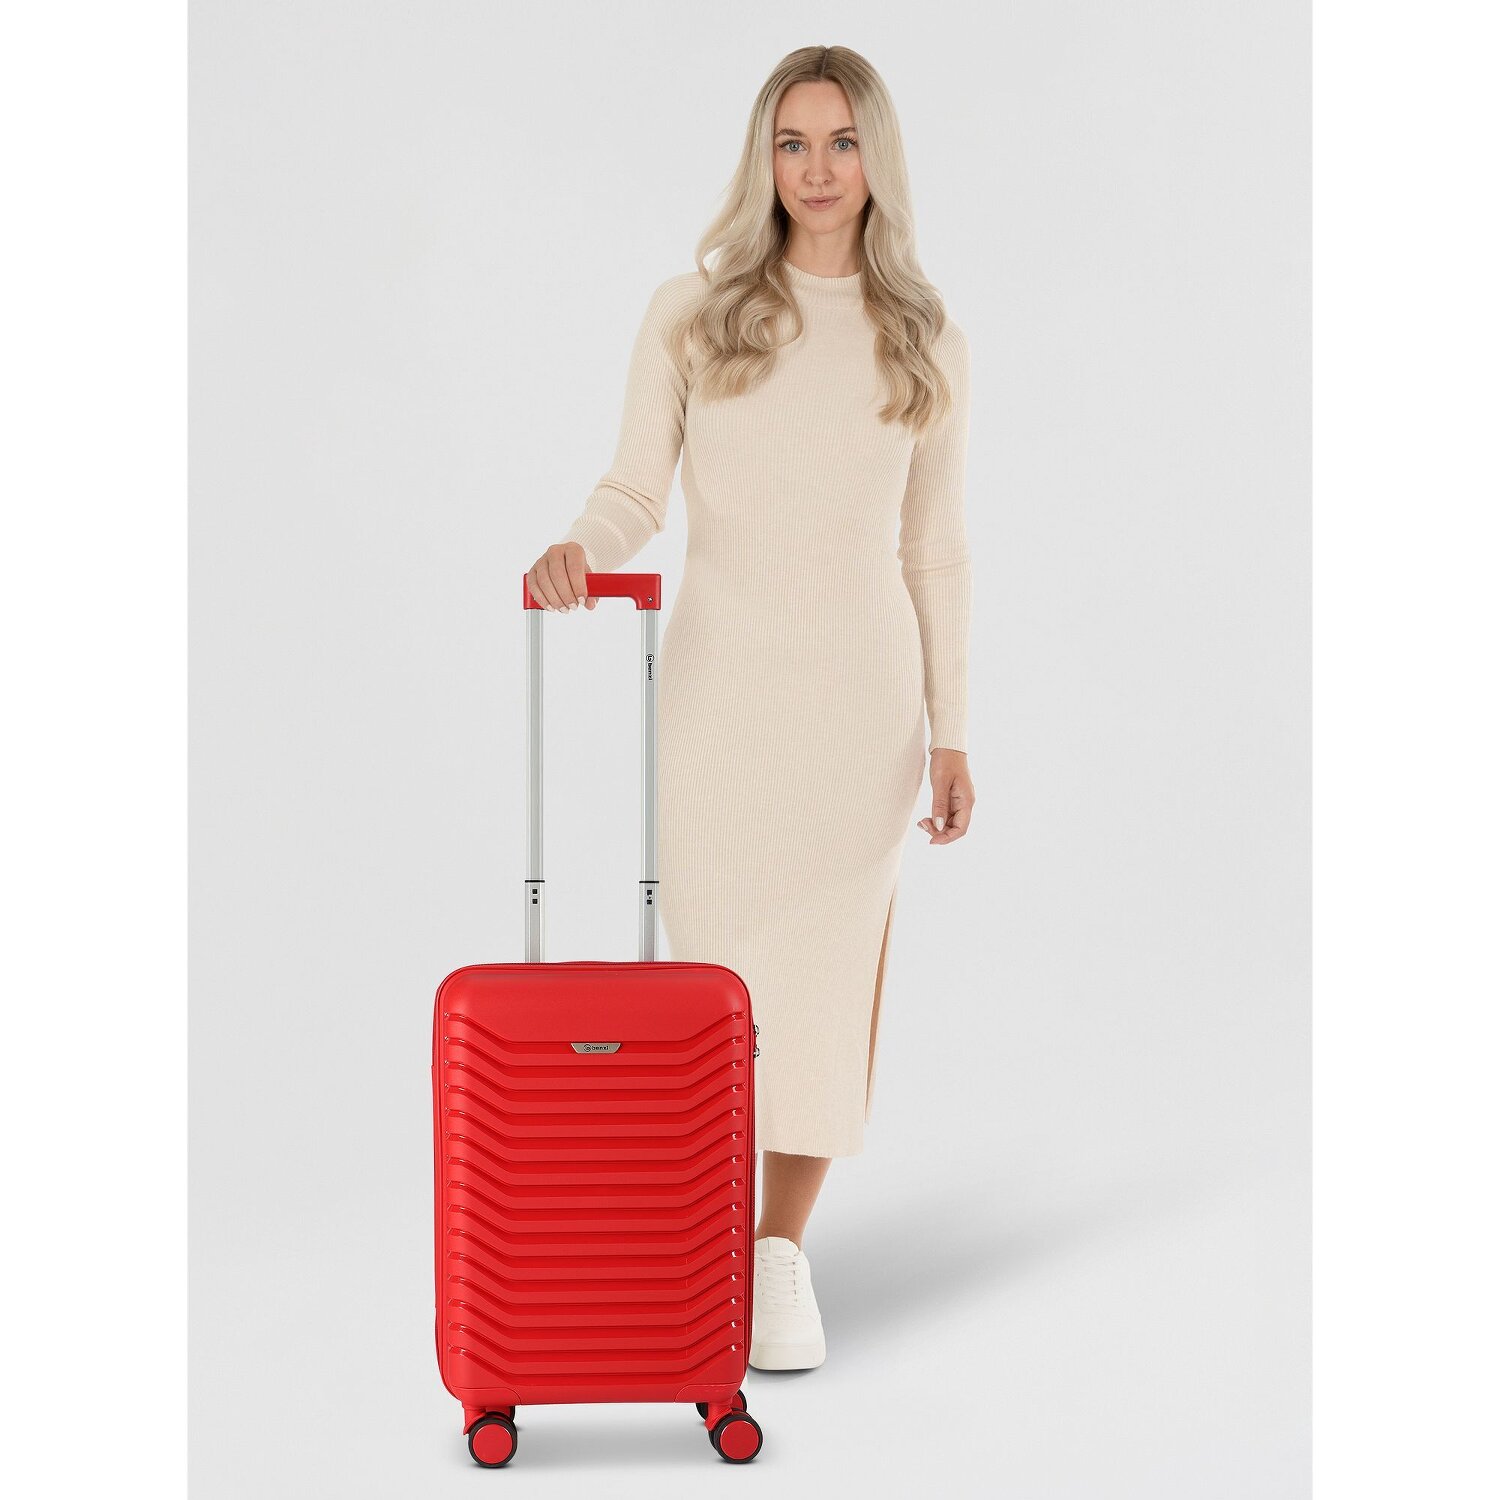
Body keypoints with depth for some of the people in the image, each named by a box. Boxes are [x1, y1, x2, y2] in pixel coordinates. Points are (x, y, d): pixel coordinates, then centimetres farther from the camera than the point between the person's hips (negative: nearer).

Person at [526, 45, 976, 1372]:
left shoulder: (928, 347, 5)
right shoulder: (691, 317, 3)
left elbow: (936, 551, 7)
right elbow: (636, 492, 2)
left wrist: (951, 735, 4)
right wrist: (580, 548, -21)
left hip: (858, 687, 0)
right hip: (718, 675, 0)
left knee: (829, 968, -1)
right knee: (718, 962, 4)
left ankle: (781, 1256, 9)